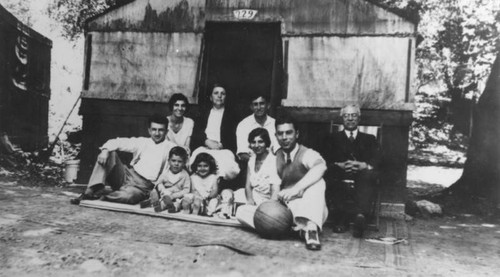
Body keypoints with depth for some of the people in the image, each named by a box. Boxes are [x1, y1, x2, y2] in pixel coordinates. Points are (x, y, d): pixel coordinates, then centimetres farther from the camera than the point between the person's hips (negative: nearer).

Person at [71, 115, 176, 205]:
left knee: (128, 196, -38)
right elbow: (116, 142, 3)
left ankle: (100, 197, -11)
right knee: (110, 153, -14)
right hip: (126, 176, 4)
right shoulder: (141, 142, 11)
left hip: (142, 187, -4)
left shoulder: (170, 148, 3)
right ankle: (95, 189, -21)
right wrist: (105, 150, -19)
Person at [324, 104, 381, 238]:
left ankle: (360, 215, -50)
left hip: (361, 181, 0)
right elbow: (327, 161, 8)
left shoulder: (370, 139, 25)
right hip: (340, 181, 0)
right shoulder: (333, 139, 24)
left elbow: (376, 161, 7)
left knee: (369, 174, -34)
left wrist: (364, 165, -17)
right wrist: (340, 165, -15)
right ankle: (340, 216, -34)